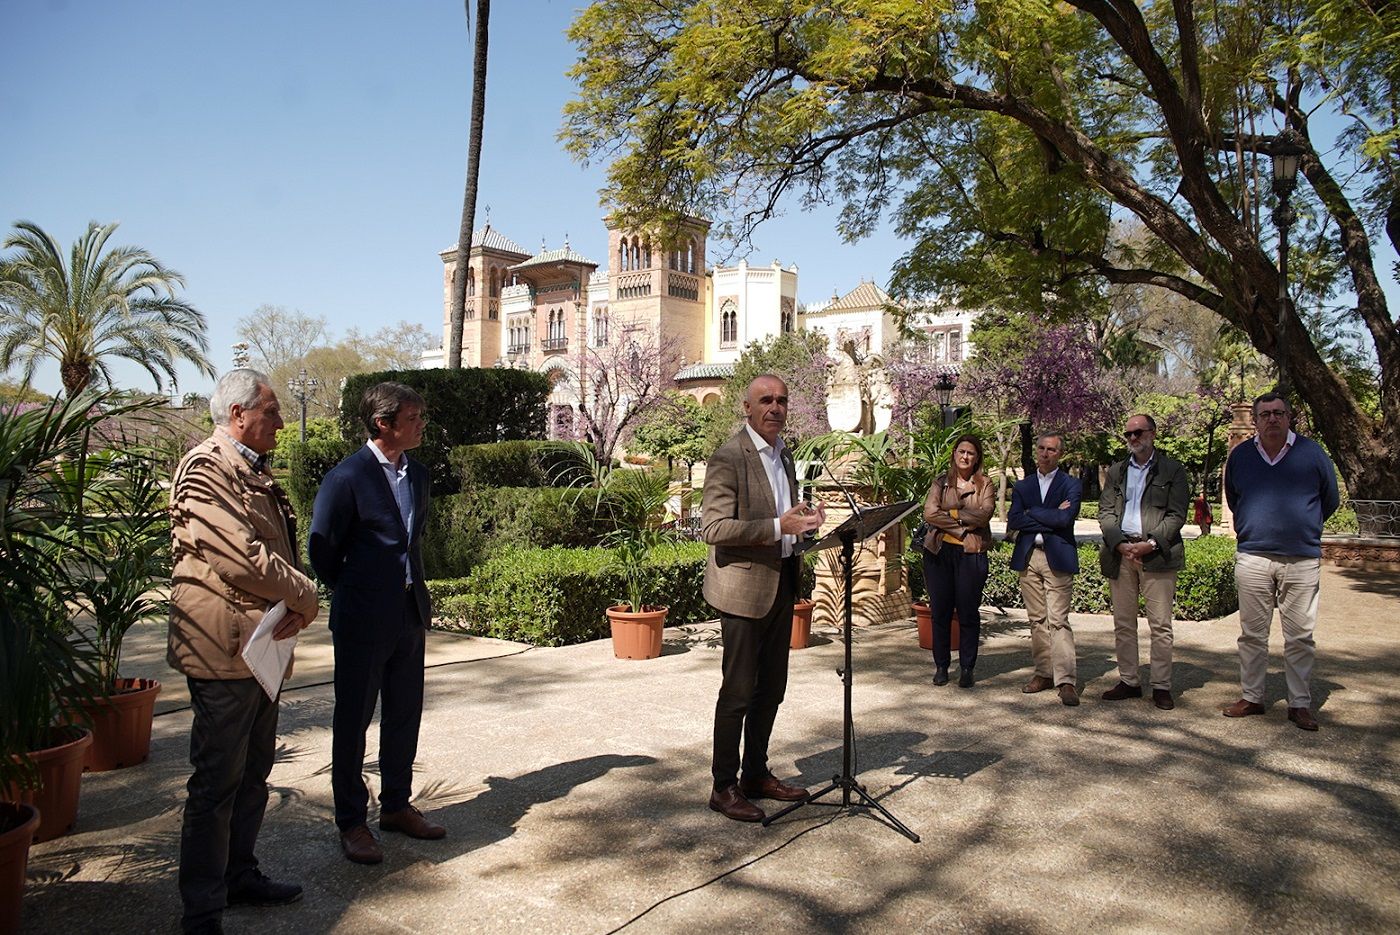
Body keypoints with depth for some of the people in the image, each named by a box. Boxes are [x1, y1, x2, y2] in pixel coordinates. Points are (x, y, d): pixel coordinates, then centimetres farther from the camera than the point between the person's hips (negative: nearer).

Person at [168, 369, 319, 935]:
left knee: (252, 775, 18)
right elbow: (242, 558, -22)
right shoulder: (205, 468, -14)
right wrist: (306, 597, -10)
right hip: (224, 649, -9)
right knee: (217, 783, 0)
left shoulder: (255, 473, 17)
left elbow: (278, 551, 15)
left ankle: (239, 877, 33)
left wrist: (295, 609, -4)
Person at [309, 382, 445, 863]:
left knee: (404, 715, 15)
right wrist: (354, 594, 3)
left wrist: (412, 589, 13)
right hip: (363, 620, -6)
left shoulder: (418, 474, 7)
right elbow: (321, 549, -7)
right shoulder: (347, 477, -14)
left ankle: (396, 806, 31)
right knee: (353, 719, 7)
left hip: (410, 614, 7)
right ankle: (351, 821, 21)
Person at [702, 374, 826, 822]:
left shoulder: (783, 455, 13)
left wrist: (803, 518, 2)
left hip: (781, 584, 8)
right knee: (738, 692, 0)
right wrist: (780, 526, -26)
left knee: (771, 689, 16)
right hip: (745, 587, -8)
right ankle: (724, 786, 14)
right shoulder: (728, 458, -14)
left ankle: (757, 774, 30)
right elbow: (714, 528, -21)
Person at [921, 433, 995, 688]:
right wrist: (964, 523, -11)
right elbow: (929, 513, -6)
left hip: (971, 554, -1)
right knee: (940, 611, 5)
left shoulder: (984, 485, 6)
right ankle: (941, 666, 17)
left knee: (969, 613, 2)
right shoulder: (940, 483, 9)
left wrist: (951, 513, -8)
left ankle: (967, 669, 13)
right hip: (939, 552, 1)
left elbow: (983, 515, -10)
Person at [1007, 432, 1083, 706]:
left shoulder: (1070, 485, 3)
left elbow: (1065, 518, -15)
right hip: (1028, 557, 4)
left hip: (1057, 558, -4)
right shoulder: (1022, 486, 13)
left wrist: (1031, 512, -6)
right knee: (1037, 620, 8)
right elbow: (1013, 521, -2)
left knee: (1058, 620, -10)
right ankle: (1044, 673, 17)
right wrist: (1050, 517, -9)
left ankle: (1066, 680, -9)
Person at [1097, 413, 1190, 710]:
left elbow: (1176, 515, -2)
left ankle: (1161, 686, 5)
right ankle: (1128, 681, 16)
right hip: (1120, 553, 4)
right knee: (1123, 624, 7)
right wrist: (1120, 545, -8)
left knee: (1160, 625, -2)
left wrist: (1150, 544, -14)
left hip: (1157, 554, -4)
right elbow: (1105, 513, 8)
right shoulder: (1116, 471, 16)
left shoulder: (1172, 470, 5)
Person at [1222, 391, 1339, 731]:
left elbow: (1330, 500, 13)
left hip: (1302, 559, -1)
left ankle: (1300, 704, 12)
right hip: (1252, 558, 1)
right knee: (1252, 634, 7)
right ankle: (1251, 698, 16)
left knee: (1300, 636, 3)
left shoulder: (1311, 452, 0)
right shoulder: (1240, 456, 5)